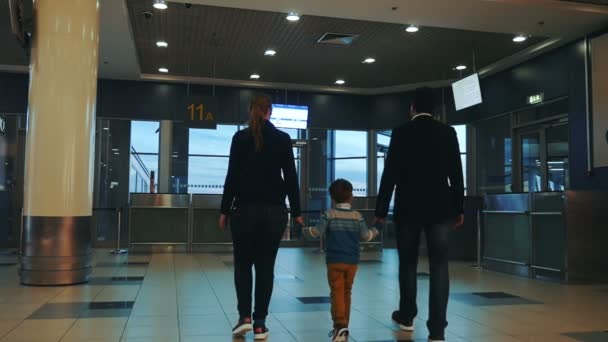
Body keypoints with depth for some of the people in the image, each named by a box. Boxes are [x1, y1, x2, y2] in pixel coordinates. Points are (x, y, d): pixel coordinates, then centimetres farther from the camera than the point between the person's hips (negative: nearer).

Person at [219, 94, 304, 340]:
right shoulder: (283, 139, 0)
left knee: (243, 263, 14)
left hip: (245, 209, -1)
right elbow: (291, 177, 0)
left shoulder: (240, 138, -3)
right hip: (274, 210, 1)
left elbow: (232, 176, -5)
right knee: (265, 266, 8)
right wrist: (296, 212, 7)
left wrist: (225, 210, 3)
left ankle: (244, 317, 4)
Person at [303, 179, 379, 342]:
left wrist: (304, 230, 11)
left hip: (334, 261, -3)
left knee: (337, 293, -5)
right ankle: (343, 326, 19)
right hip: (352, 261, 3)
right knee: (346, 293, 14)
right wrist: (374, 231, 25)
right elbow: (365, 236, 3)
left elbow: (317, 232, -9)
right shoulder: (358, 216, 3)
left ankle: (340, 325, -20)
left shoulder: (329, 215, -4)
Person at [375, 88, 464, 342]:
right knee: (439, 266, 0)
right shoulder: (448, 133, 3)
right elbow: (456, 174, 4)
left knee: (408, 264, 14)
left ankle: (406, 316, 29)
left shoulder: (401, 133, -3)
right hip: (440, 208, 1)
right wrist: (459, 208, 12)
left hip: (408, 208, -1)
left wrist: (381, 209, 1)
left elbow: (390, 174, -5)